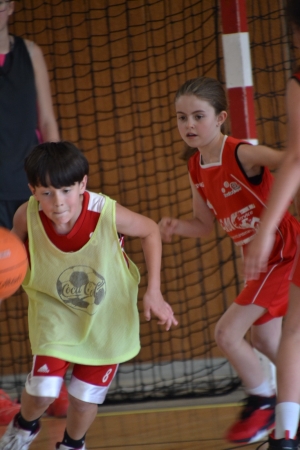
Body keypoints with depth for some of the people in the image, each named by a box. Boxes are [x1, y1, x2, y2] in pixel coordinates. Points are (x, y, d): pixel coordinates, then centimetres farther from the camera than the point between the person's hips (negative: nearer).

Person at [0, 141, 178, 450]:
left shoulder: (107, 213, -33)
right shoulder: (27, 216, -28)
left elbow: (150, 231, -12)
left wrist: (154, 292, -13)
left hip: (107, 315, 0)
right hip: (55, 310, 0)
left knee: (86, 396, 8)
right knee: (43, 389, -12)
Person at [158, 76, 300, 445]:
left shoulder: (241, 155, -22)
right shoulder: (196, 169, 3)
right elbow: (204, 225, 12)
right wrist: (175, 227, -9)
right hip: (261, 258, 9)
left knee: (227, 333, -10)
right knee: (263, 339, 22)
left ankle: (263, 403, 12)